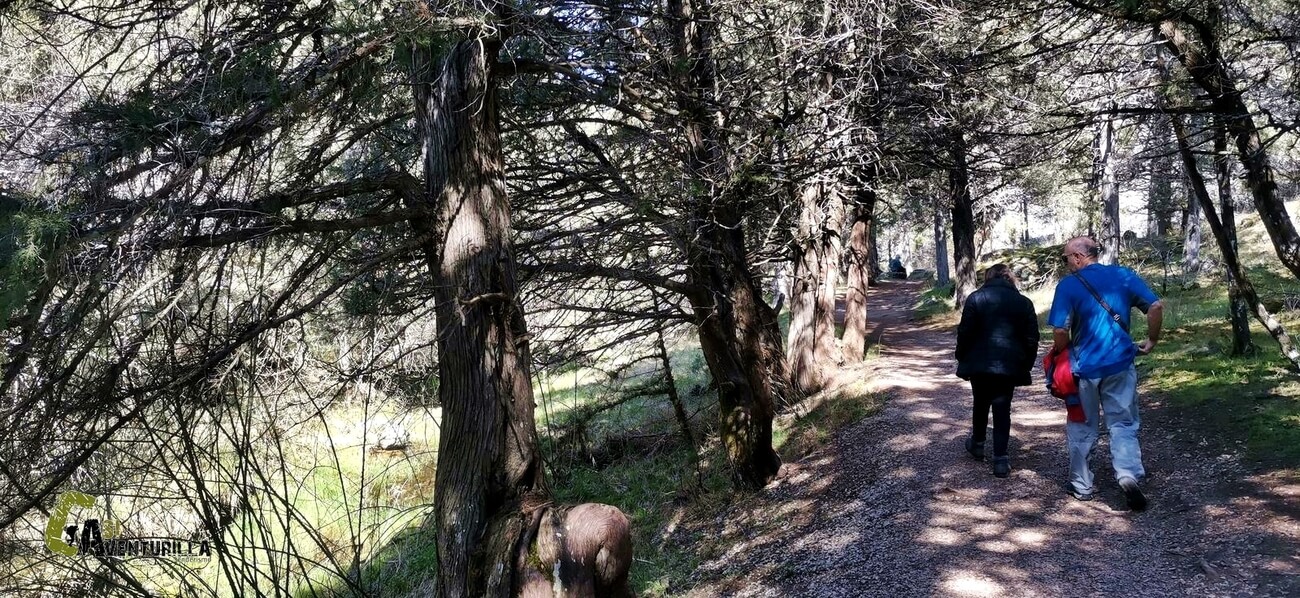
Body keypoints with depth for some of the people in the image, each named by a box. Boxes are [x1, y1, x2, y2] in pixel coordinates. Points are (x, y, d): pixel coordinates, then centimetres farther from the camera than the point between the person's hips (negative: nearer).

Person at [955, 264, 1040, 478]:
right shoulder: (1024, 302, 4)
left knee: (980, 404, 20)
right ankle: (1000, 459, -1)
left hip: (980, 363, -1)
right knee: (1002, 409, 3)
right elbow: (1032, 338, 4)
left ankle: (977, 444, 35)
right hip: (1010, 365, 1)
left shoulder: (976, 298, -2)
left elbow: (965, 332, -5)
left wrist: (962, 359, 5)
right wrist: (1027, 365, 13)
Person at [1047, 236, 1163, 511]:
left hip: (1084, 366, -2)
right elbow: (1156, 306, -4)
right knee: (1123, 424, 9)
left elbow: (1060, 331, -15)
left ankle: (1081, 486, 20)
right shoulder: (1123, 275, 0)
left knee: (1082, 427, 12)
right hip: (1120, 364, 2)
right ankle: (1129, 475, -13)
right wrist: (1152, 340, 8)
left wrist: (1061, 353, 4)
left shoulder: (1068, 285, -11)